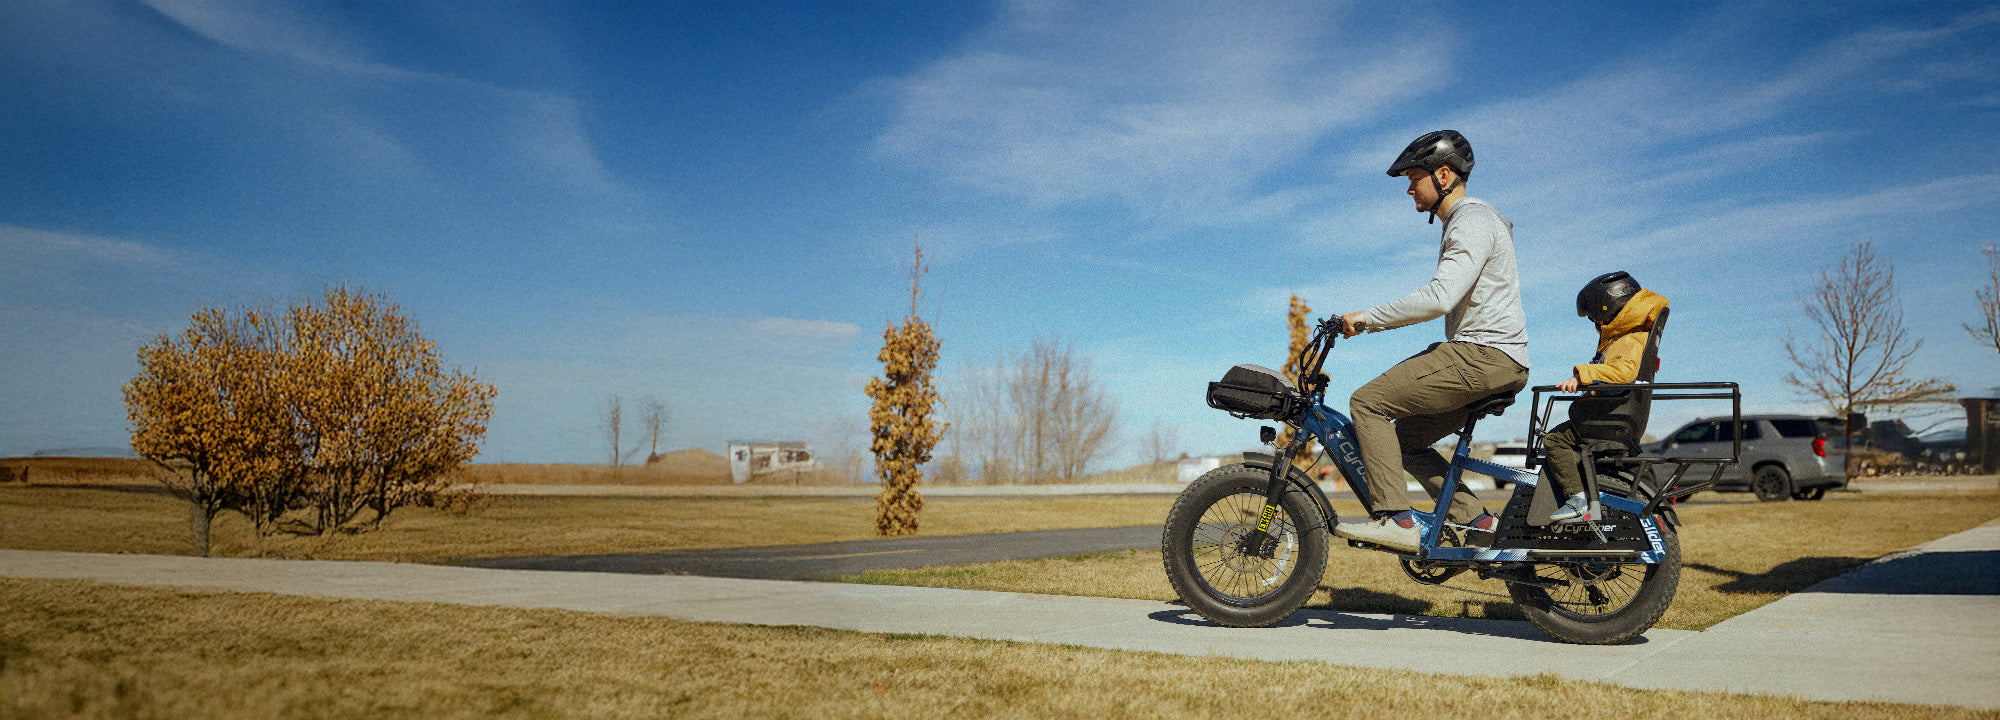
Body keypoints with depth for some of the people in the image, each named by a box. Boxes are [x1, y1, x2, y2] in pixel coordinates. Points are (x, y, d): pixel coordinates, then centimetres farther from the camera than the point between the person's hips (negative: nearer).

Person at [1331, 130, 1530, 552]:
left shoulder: (1473, 222, -12)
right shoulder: (1461, 224, 23)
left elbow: (1438, 298, -25)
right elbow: (1444, 302, 27)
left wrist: (1368, 318, -18)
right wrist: (1372, 321, 20)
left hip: (1483, 357, -11)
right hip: (1485, 359, 11)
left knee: (1367, 402, -13)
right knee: (1405, 438, 12)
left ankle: (1393, 518, -15)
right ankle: (1475, 520, 8)